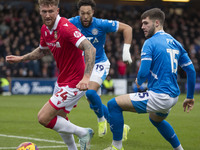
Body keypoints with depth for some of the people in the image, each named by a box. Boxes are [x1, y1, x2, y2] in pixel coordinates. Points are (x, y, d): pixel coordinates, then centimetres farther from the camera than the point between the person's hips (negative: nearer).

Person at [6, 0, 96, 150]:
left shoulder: (66, 28, -25)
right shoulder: (45, 29, 3)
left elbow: (90, 49, -35)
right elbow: (43, 50, 24)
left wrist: (86, 77, -45)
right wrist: (21, 58, 15)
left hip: (74, 83, -9)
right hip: (62, 80, 9)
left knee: (43, 118, -9)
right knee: (59, 119, 20)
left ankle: (83, 133, 6)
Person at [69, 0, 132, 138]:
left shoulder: (101, 24, -19)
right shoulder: (72, 23, -14)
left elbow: (127, 28, -10)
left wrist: (126, 50, -16)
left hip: (99, 64, -4)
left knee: (90, 92, -28)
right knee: (95, 103, 5)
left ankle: (101, 119, -2)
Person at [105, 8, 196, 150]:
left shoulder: (150, 43, -11)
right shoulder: (175, 43, 12)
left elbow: (143, 73, -18)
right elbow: (191, 70, 13)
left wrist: (139, 81, 6)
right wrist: (190, 97, 20)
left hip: (158, 96, -9)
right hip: (173, 96, 9)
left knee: (113, 104, -3)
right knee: (156, 120, 39)